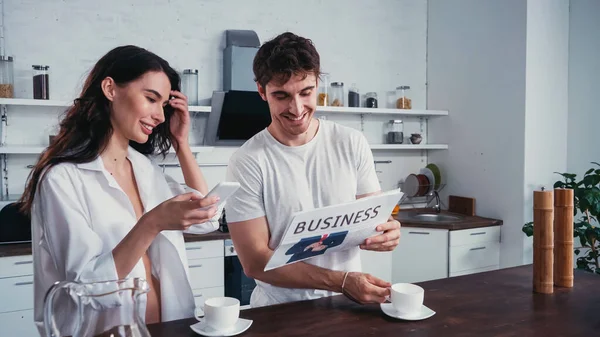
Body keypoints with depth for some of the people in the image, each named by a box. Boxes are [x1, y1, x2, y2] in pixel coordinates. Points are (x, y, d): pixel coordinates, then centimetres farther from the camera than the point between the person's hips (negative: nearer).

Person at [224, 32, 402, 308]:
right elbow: (255, 261, -11)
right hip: (279, 310, -2)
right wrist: (342, 282, -20)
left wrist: (386, 233, -17)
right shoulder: (247, 162, -9)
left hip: (348, 305, 3)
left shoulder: (352, 144, 1)